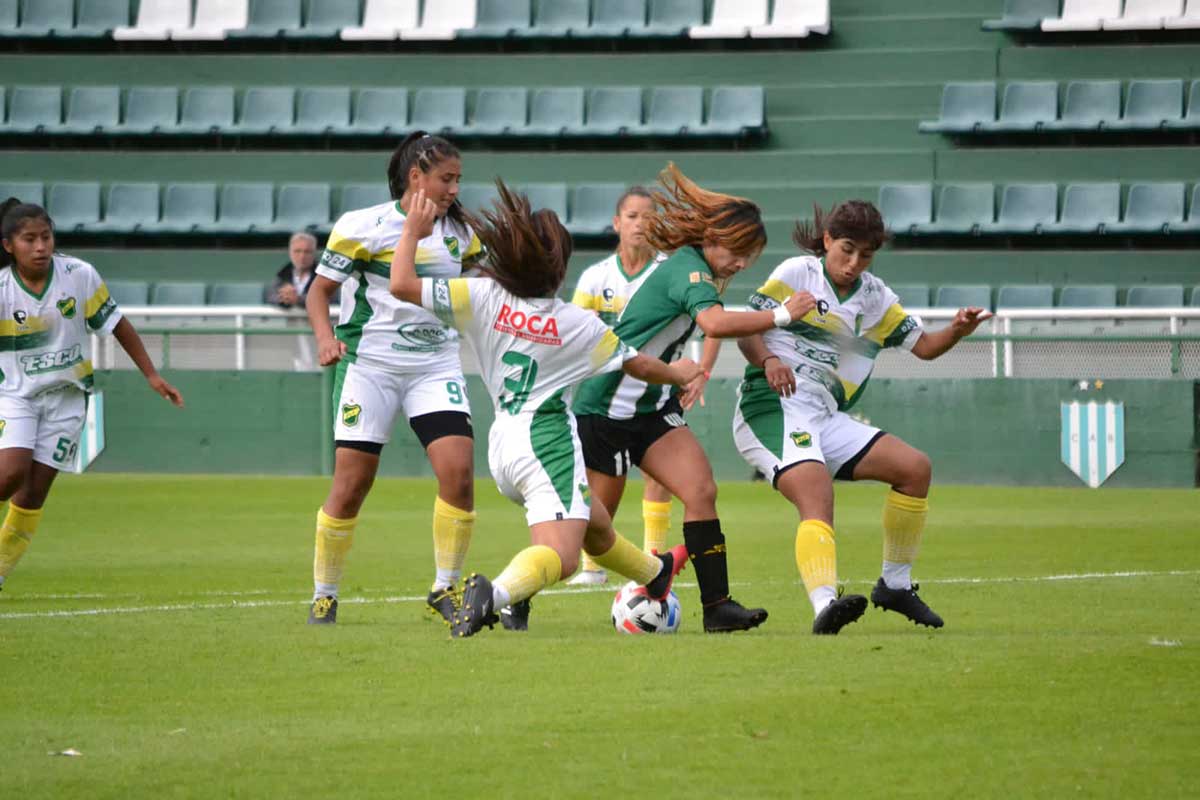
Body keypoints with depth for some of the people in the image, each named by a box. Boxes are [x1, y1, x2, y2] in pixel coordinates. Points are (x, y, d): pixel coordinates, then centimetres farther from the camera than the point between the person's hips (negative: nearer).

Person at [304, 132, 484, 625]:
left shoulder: (458, 231, 7)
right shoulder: (364, 226, -7)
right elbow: (320, 288, -1)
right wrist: (326, 337, -17)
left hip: (437, 366, 4)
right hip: (370, 363, -4)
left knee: (458, 471, -13)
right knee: (351, 485, -4)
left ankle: (445, 590, 1)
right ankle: (323, 597, 12)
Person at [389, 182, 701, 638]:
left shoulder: (482, 298, -3)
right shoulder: (577, 324, -3)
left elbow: (402, 285, -9)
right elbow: (639, 365, 12)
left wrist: (412, 232, 6)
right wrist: (677, 374, 33)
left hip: (502, 444, 6)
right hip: (548, 442, -6)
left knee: (595, 524, 29)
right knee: (560, 556, -19)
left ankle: (656, 573, 52)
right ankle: (495, 593, -48)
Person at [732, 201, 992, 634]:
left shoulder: (875, 296, 16)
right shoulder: (797, 272, -1)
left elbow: (923, 345, 16)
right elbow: (745, 329, -6)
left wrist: (956, 331, -6)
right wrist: (768, 360, -26)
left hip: (824, 419, 7)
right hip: (774, 406, -7)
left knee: (915, 468, 1)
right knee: (817, 497, -30)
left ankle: (895, 585, 14)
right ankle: (824, 605, -50)